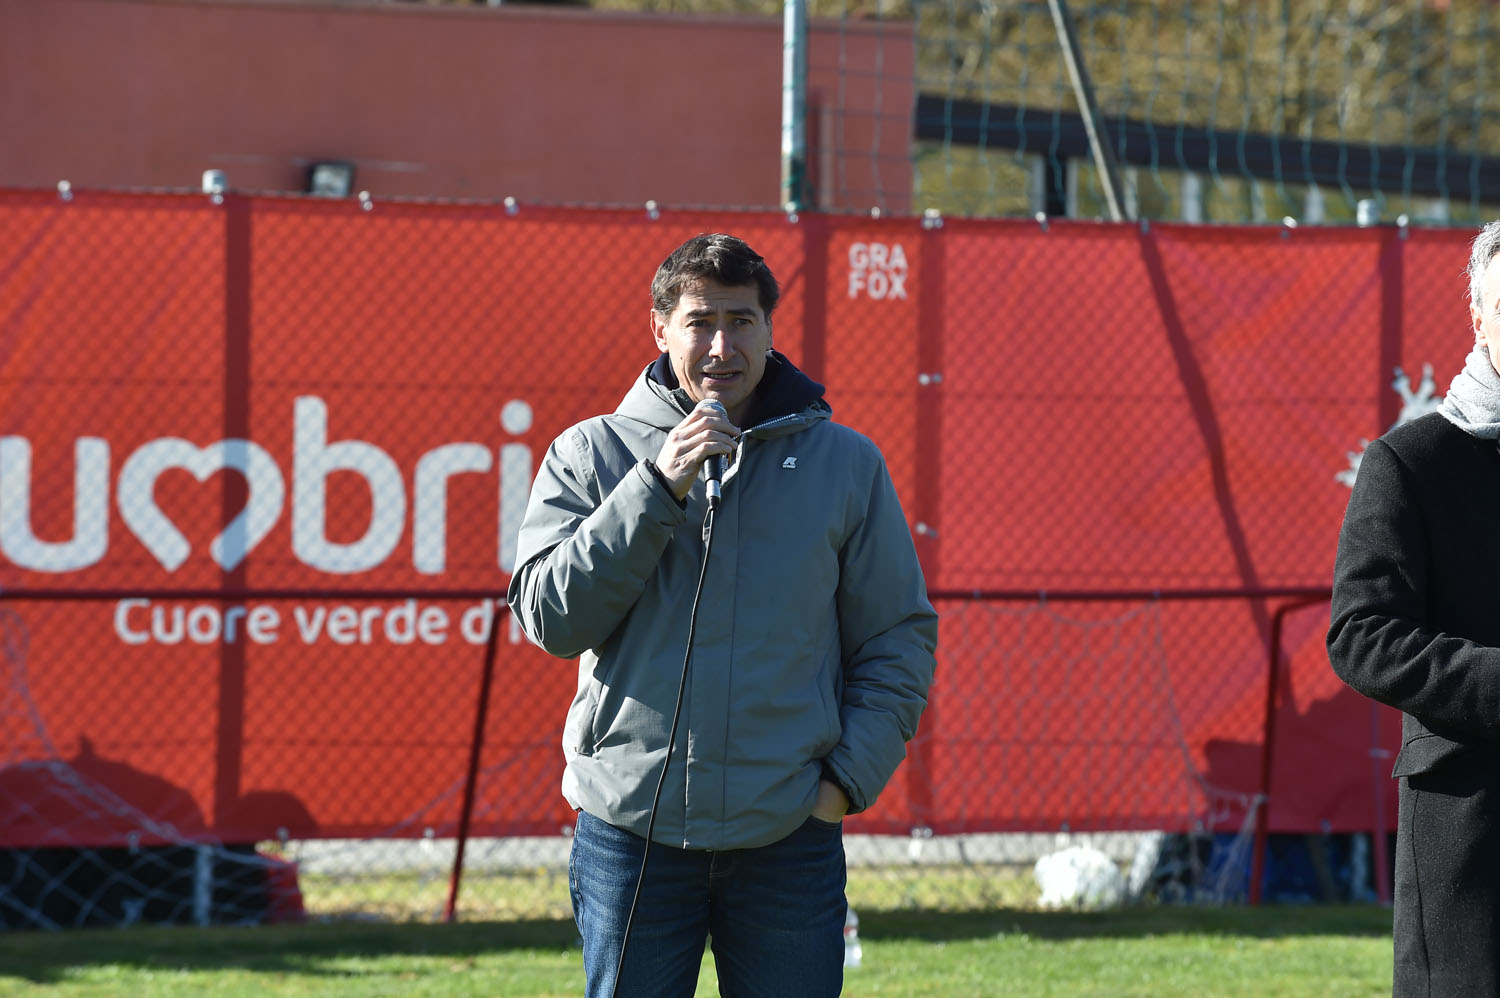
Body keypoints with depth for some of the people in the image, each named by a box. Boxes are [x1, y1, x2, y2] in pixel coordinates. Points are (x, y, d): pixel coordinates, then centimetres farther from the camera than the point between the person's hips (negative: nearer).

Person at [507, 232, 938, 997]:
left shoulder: (843, 462, 6)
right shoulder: (591, 454, 4)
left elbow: (899, 638, 9)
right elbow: (550, 617, -6)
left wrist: (851, 776, -3)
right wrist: (659, 489, -13)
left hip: (790, 838, 1)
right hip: (632, 830, 0)